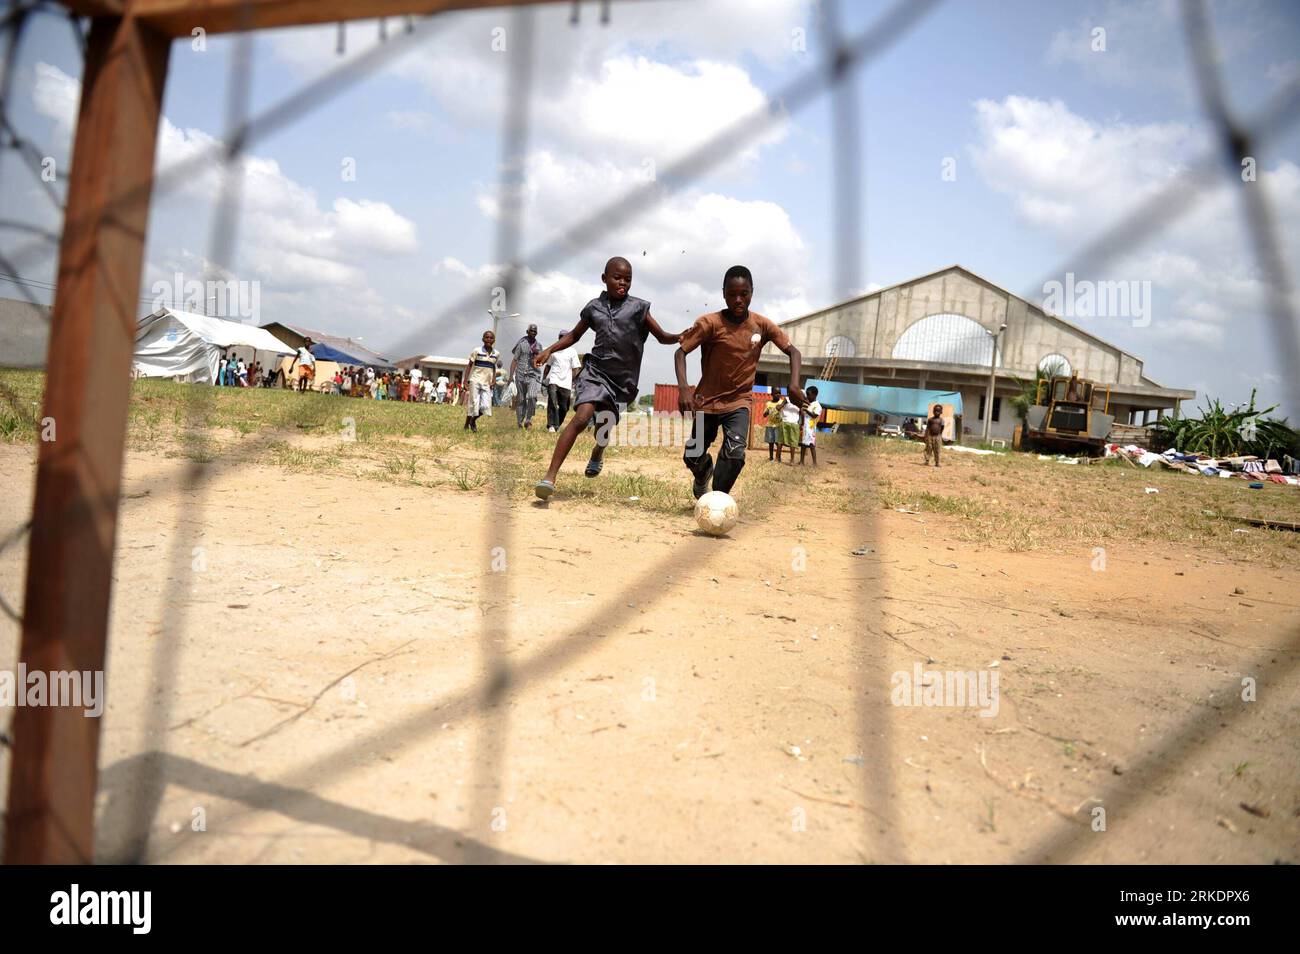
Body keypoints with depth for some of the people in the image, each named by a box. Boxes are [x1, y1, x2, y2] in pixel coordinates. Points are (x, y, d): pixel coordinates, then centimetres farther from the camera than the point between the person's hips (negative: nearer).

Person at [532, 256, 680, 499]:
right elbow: (574, 335, 17)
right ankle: (550, 477, -23)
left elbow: (662, 336, 2)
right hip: (596, 370, -1)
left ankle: (597, 454, 53)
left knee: (604, 427, 14)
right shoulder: (594, 307, 5)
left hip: (622, 378, 1)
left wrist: (681, 337, -19)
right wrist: (549, 351, 5)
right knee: (581, 417, -22)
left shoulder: (638, 307, 1)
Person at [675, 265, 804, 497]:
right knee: (693, 456, 7)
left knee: (735, 452, -23)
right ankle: (703, 473, 44)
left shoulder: (762, 325, -8)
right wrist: (683, 387, -33)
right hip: (707, 400, -1)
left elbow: (792, 351, -2)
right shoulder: (709, 323, -17)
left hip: (739, 401, 1)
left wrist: (794, 384, -19)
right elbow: (681, 352, -17)